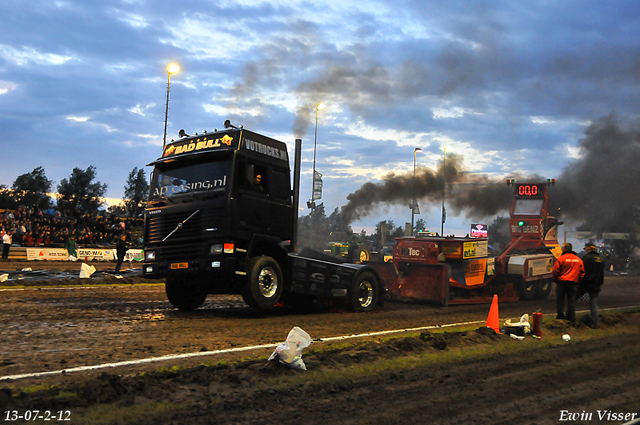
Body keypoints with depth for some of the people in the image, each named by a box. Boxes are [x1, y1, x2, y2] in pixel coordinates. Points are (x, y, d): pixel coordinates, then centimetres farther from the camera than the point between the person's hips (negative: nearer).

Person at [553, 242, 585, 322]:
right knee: (571, 301, 8)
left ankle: (560, 315, 7)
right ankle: (571, 318, 11)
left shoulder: (560, 259, -9)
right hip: (573, 283, 4)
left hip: (562, 282, -4)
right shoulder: (578, 260, 8)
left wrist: (555, 280, 6)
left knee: (560, 300, 7)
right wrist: (578, 281, 17)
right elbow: (582, 273, 11)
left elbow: (555, 272, -9)